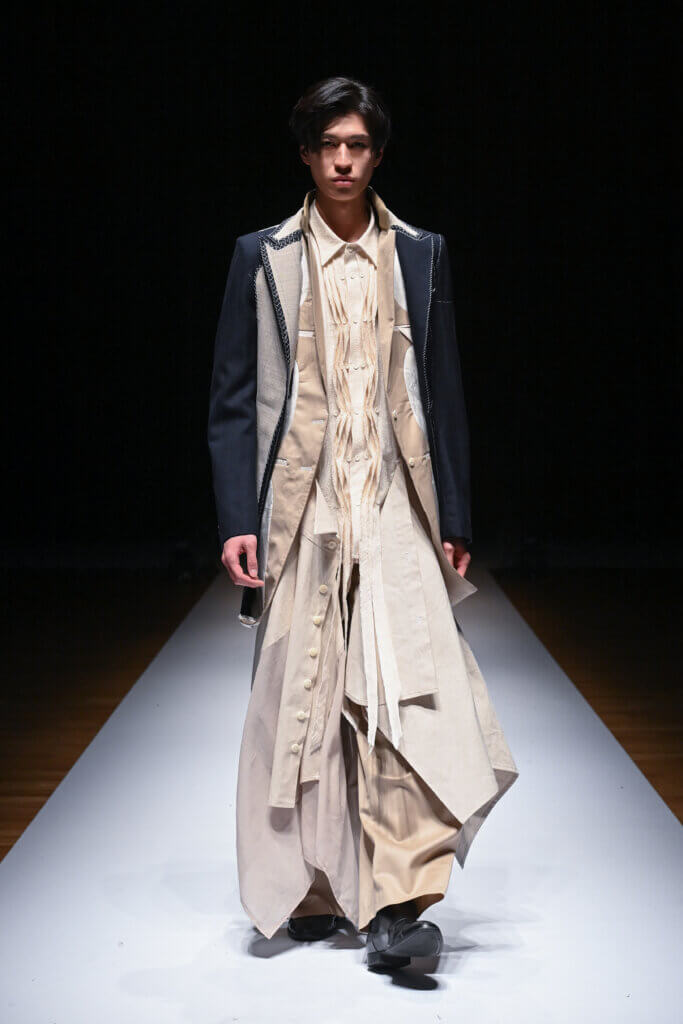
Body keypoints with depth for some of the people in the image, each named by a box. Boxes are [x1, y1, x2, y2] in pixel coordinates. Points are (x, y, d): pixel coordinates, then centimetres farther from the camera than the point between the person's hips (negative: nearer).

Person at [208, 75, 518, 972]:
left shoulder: (421, 255, 11)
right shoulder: (262, 257, 8)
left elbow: (444, 395, 11)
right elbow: (232, 400, 5)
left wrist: (455, 521, 7)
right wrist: (236, 520, -4)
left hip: (395, 511, 0)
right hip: (299, 513, 0)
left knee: (404, 690, -13)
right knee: (299, 698, 4)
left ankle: (395, 904, -13)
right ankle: (309, 894, 16)